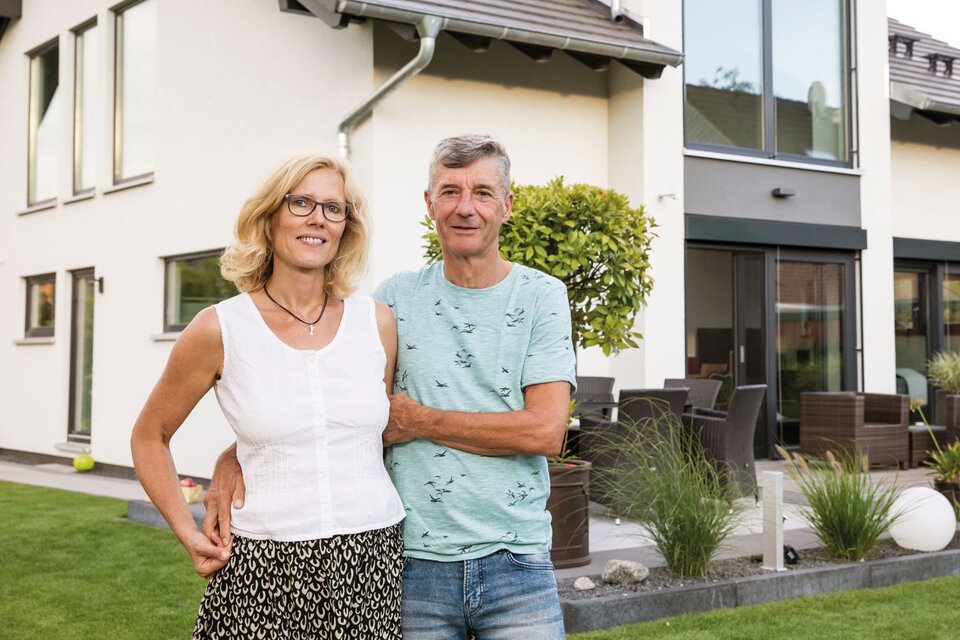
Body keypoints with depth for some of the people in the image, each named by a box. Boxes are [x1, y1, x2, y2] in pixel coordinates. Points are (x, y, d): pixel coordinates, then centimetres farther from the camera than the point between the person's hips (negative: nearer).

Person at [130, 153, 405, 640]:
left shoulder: (377, 322, 2)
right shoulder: (220, 330, -4)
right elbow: (149, 438, 8)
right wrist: (188, 534, 1)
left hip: (374, 561, 2)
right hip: (265, 569, -2)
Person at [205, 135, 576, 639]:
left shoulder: (541, 296, 0)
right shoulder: (397, 297, 4)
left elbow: (545, 431, -10)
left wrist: (417, 420, -7)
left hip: (516, 564, -1)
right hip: (416, 560, 1)